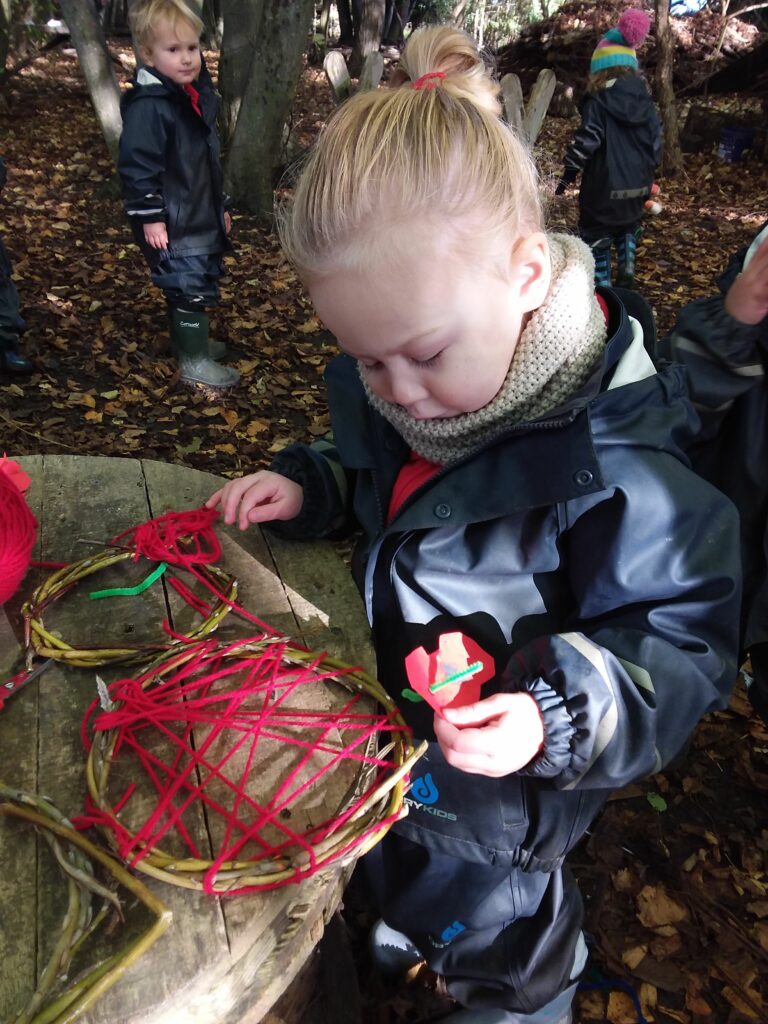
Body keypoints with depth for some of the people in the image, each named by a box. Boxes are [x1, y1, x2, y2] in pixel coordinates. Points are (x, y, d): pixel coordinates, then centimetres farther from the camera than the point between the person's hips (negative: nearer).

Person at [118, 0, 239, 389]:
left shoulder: (195, 96, 12)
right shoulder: (148, 106, -18)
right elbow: (137, 166, -20)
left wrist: (219, 206, 23)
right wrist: (149, 217, -21)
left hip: (199, 216, 9)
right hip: (172, 223, -9)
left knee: (197, 283, 18)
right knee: (191, 287, -6)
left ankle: (190, 340, 36)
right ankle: (193, 360, 6)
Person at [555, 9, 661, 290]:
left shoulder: (598, 103, -12)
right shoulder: (646, 103, 5)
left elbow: (584, 144, -15)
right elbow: (656, 143, 9)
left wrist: (567, 177, -5)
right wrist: (646, 175, 22)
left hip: (604, 187, -5)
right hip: (638, 186, 5)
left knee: (597, 237, 8)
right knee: (628, 226, 30)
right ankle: (627, 270, 19)